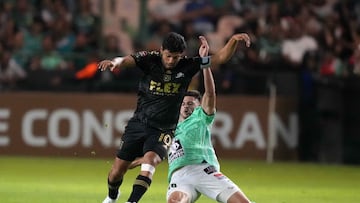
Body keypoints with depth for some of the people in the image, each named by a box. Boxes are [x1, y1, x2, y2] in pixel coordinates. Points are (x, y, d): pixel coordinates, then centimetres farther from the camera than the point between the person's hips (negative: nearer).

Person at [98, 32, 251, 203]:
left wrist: (234, 40, -25)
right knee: (117, 170, 6)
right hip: (139, 123, 1)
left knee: (150, 159, -30)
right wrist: (115, 62, -52)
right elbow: (127, 60, -29)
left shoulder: (188, 66, -8)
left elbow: (221, 57, -7)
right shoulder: (150, 59, -11)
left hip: (163, 130, -1)